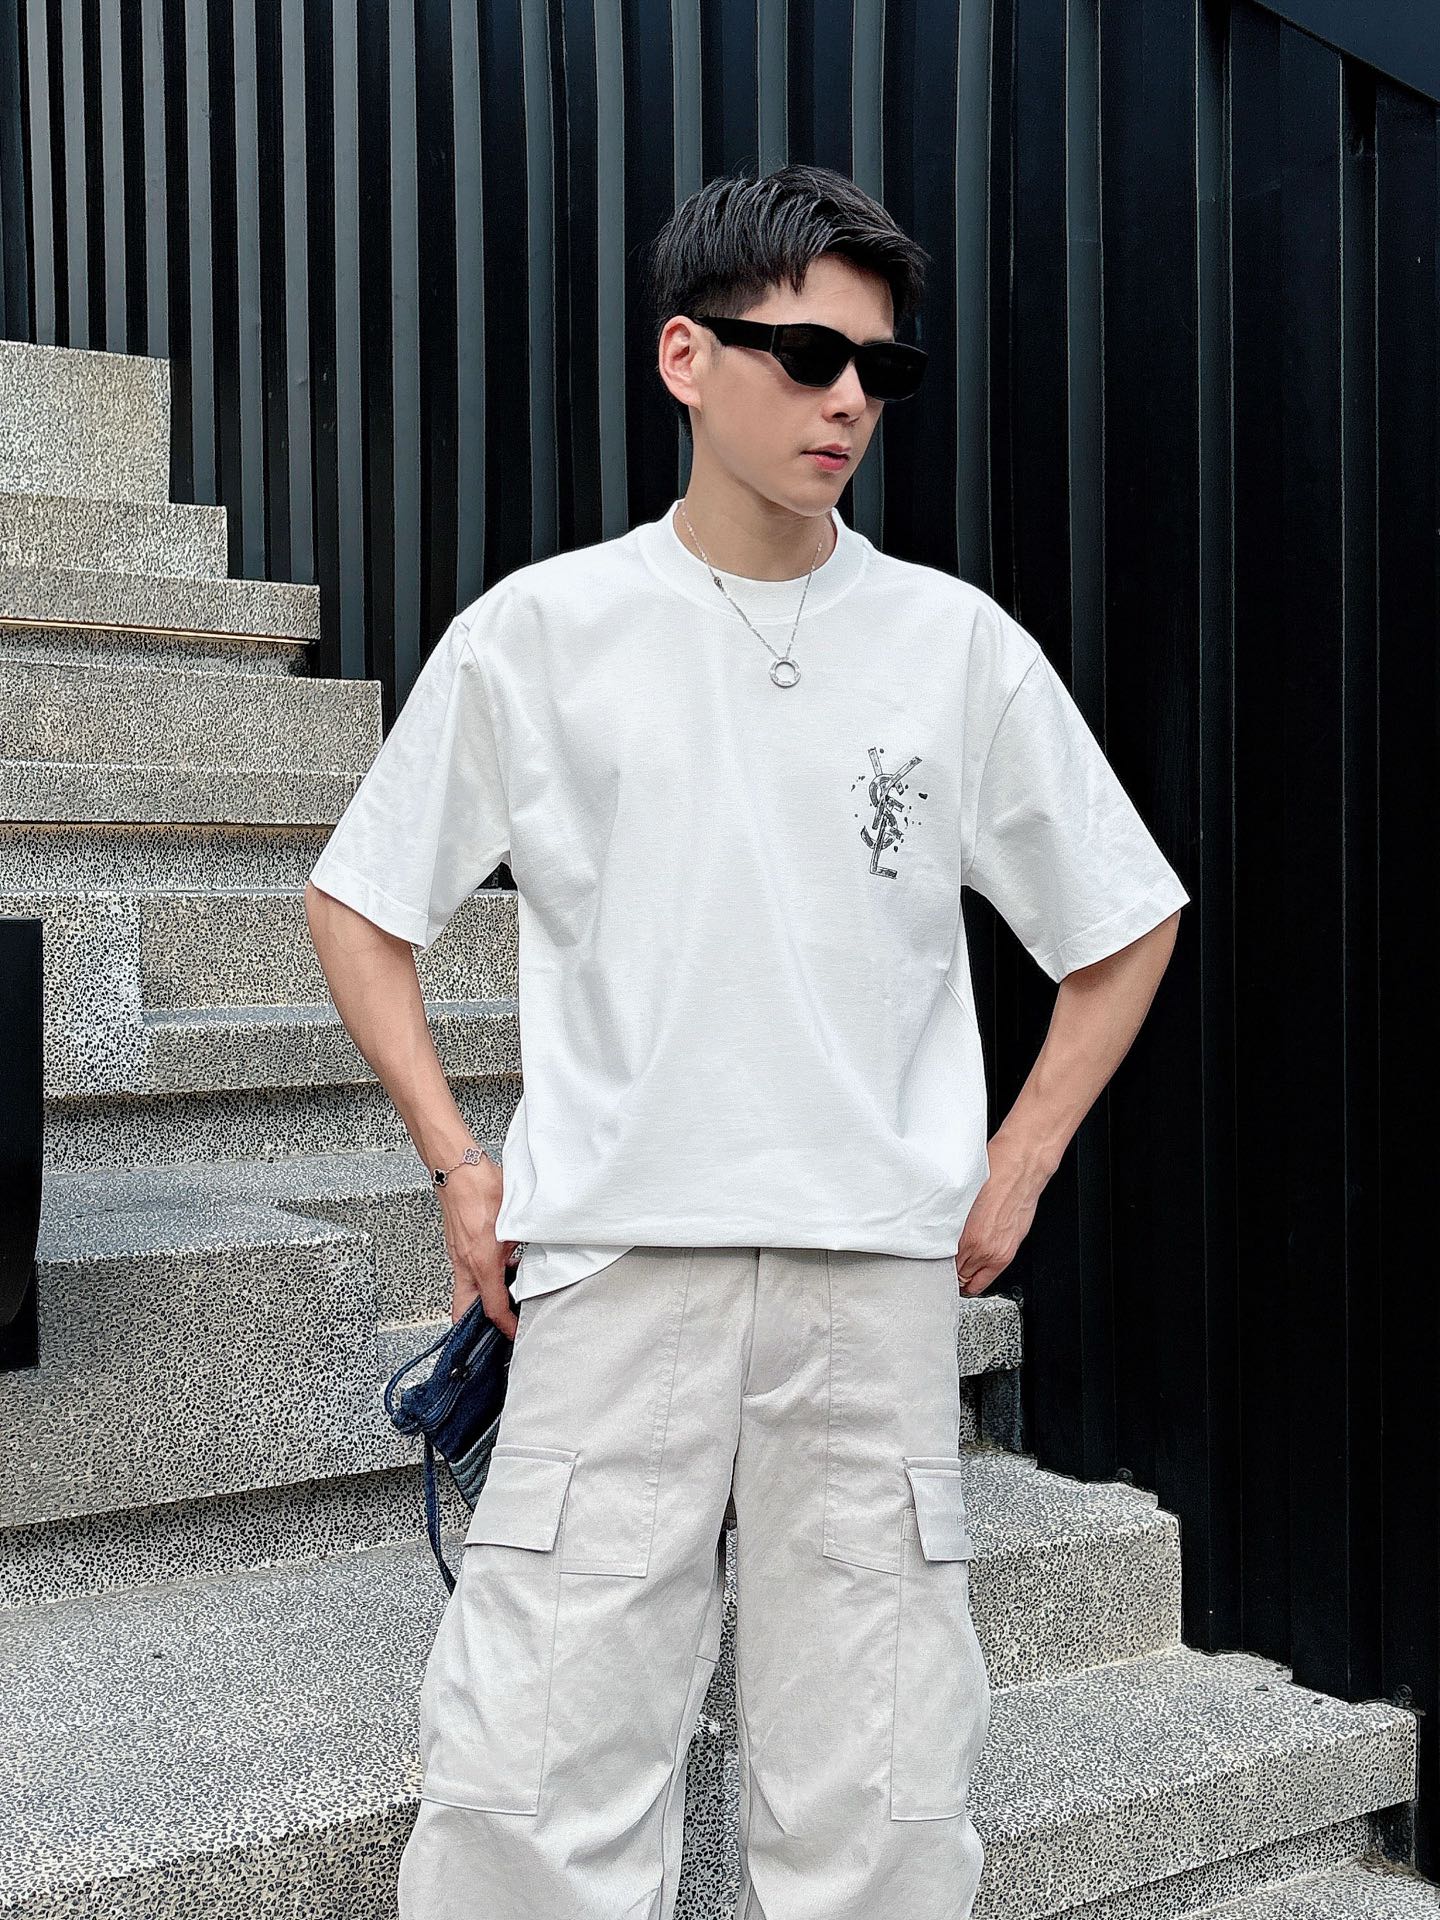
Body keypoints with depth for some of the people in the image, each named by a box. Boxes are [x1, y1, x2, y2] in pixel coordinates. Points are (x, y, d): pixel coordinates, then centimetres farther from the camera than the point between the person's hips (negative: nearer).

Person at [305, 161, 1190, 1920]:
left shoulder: (957, 642, 5)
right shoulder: (540, 629, 3)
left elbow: (1126, 925, 15)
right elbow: (357, 902, 12)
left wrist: (1014, 1172, 8)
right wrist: (455, 1161, 4)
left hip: (881, 1281, 1)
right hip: (612, 1267, -1)